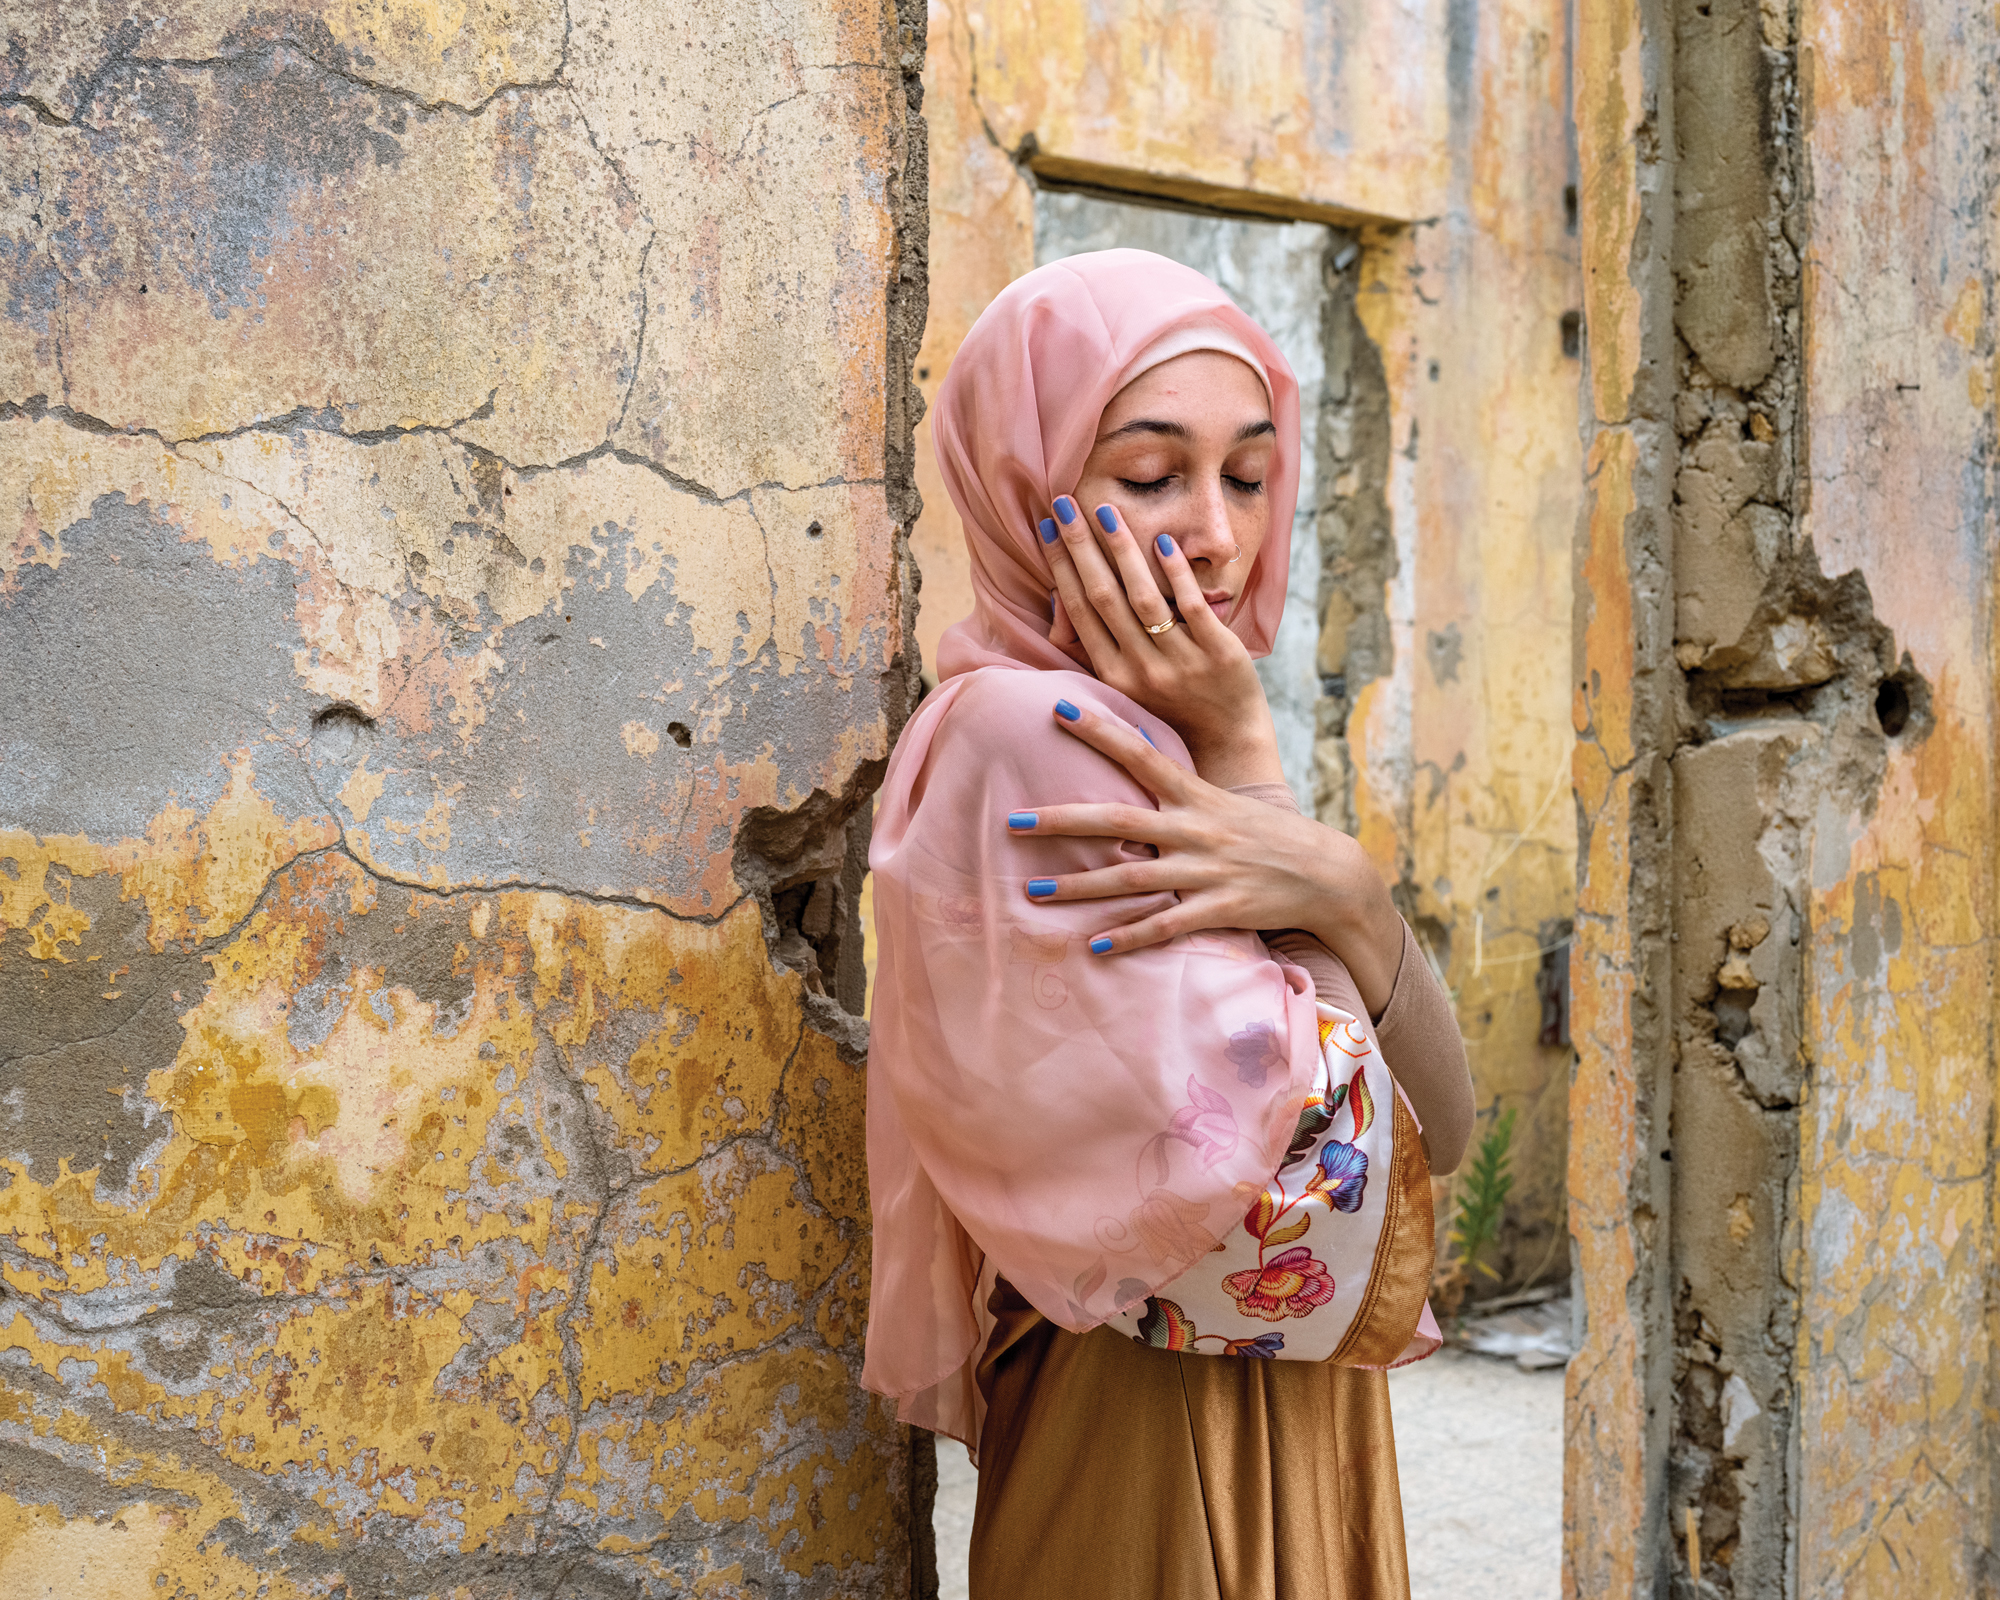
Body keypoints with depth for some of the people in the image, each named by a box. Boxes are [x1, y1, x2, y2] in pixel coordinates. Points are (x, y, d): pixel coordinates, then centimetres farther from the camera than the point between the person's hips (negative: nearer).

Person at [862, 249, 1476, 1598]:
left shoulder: (1157, 740, 6)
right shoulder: (1024, 738, -19)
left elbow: (1439, 1128, -2)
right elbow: (1262, 1157, -23)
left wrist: (1343, 893, -20)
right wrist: (1251, 766, -17)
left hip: (1298, 1425, 8)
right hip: (1153, 1446, -8)